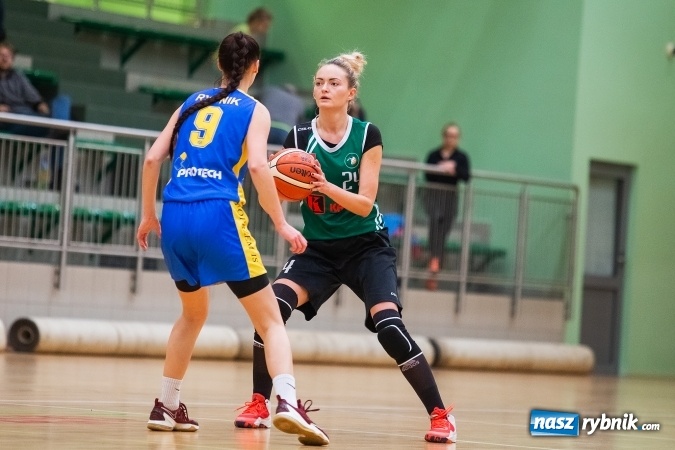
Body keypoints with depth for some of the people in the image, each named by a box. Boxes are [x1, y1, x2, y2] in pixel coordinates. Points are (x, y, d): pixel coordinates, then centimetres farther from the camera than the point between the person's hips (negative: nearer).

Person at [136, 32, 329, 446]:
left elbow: (152, 158, 14)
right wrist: (282, 224, -6)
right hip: (219, 215, -5)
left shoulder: (193, 103, 20)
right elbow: (257, 165, -10)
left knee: (194, 314, 28)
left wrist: (148, 215, 24)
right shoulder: (254, 110, 7)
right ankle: (288, 402, -24)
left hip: (174, 216, 5)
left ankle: (167, 406, 29)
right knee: (271, 320, -2)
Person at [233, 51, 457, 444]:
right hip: (318, 248, 2)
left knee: (389, 327, -20)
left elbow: (365, 204, -15)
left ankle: (440, 415, -8)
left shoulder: (367, 136, -10)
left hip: (366, 247, -2)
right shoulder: (299, 137, -3)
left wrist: (326, 186, -32)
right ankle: (260, 404, -7)